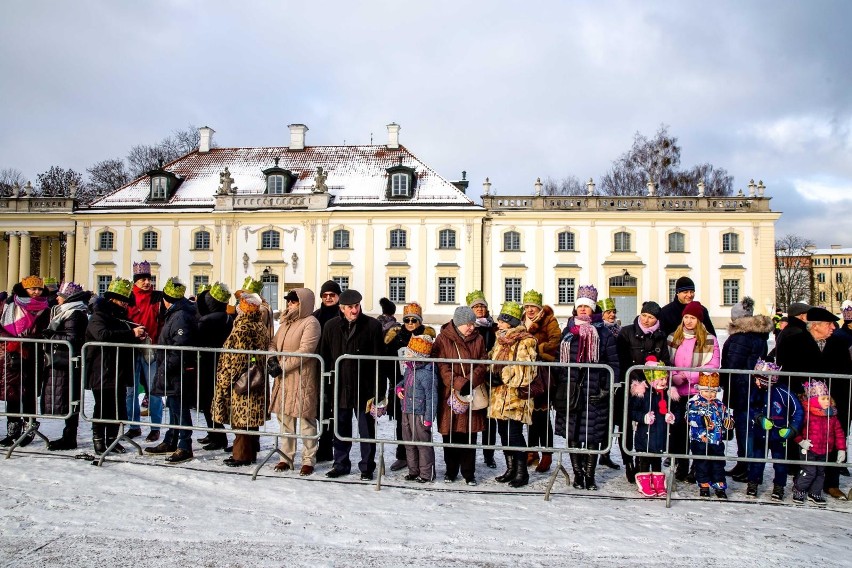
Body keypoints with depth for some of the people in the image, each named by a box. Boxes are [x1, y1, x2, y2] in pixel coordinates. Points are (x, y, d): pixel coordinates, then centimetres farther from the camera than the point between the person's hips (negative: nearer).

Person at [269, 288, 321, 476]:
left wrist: (283, 365, -18)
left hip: (302, 378, -8)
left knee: (306, 419, -3)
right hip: (283, 378, 8)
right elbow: (274, 343, 19)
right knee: (285, 418, 12)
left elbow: (305, 351, -18)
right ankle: (286, 458, 22)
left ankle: (308, 460, 5)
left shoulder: (310, 323, -9)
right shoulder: (286, 322, 17)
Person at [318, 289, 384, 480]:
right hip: (339, 389, 3)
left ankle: (367, 467, 21)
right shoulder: (331, 327, 5)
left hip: (364, 389, -3)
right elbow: (324, 357, 10)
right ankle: (341, 464, 30)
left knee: (367, 430, 8)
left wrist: (379, 390, -11)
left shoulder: (372, 326, -6)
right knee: (341, 429, 15)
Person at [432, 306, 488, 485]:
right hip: (449, 394, -2)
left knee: (470, 434, 5)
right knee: (450, 434, 6)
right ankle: (451, 471, 22)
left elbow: (482, 365, 0)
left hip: (471, 394, 2)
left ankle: (469, 473, 17)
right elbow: (442, 367, -10)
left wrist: (468, 383, -15)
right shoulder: (443, 339, -3)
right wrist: (458, 384, -20)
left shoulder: (478, 339, 7)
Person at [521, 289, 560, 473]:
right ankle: (533, 452, 22)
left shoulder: (549, 320, -4)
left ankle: (547, 455, 6)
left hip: (543, 373, -6)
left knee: (542, 415, -4)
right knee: (532, 413, 12)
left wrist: (537, 348, -19)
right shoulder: (523, 323, 15)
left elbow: (556, 340, -18)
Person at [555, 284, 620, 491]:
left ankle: (590, 475, 15)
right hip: (571, 392, 2)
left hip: (594, 393, -2)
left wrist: (606, 389, -8)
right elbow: (559, 360, 13)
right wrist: (561, 386, 6)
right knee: (572, 434, 5)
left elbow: (613, 363, 0)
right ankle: (578, 473, 17)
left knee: (593, 435, 3)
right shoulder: (567, 331, 10)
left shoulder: (603, 333, 1)